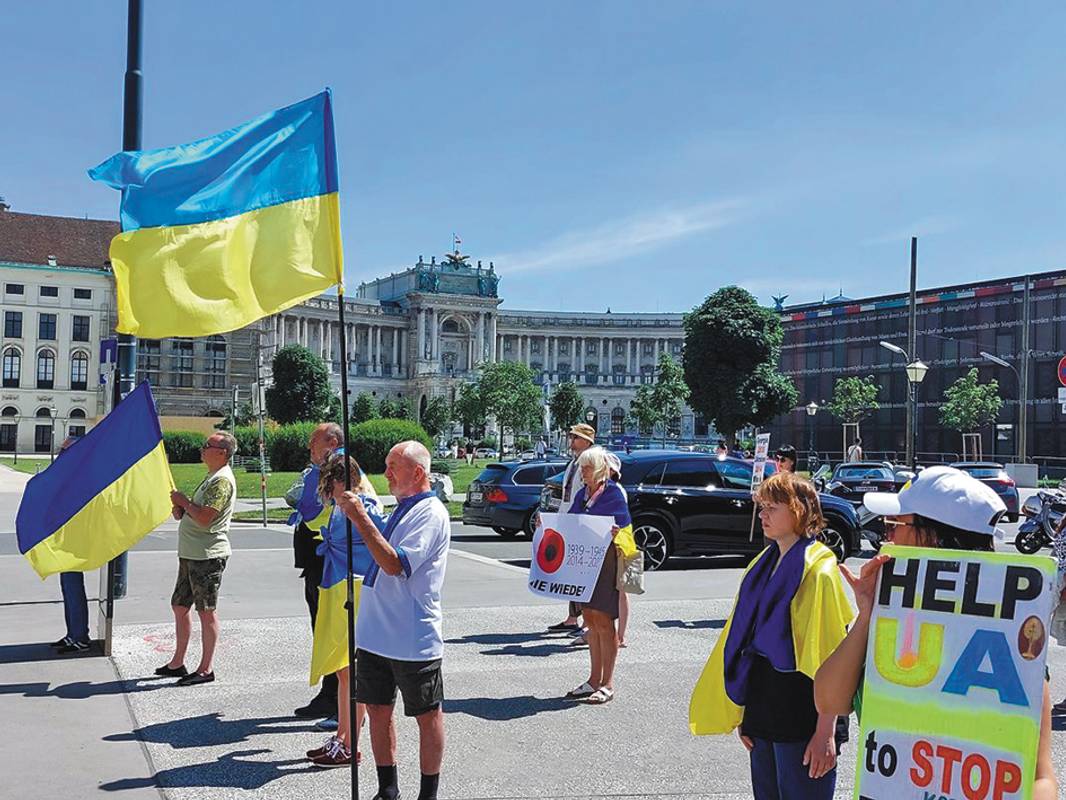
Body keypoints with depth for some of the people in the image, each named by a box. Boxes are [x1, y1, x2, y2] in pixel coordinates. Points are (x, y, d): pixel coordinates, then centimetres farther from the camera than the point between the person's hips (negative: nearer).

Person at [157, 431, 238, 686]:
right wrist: (181, 510, 5)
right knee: (179, 606, 15)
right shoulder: (211, 478, 19)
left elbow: (205, 518, -23)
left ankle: (206, 668, 3)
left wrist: (184, 501, -9)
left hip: (207, 555, -11)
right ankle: (177, 663, 25)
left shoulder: (222, 480, -14)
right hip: (191, 554, 11)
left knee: (206, 610, -4)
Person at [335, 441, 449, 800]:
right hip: (376, 633, 9)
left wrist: (360, 518, -26)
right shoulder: (402, 509, 14)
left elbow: (394, 564, -26)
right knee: (377, 709, 14)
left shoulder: (430, 514, -14)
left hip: (413, 639, -9)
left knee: (427, 715, 5)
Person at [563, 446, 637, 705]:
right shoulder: (581, 494, 12)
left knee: (602, 621, -3)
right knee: (590, 621, 11)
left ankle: (607, 684, 5)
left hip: (605, 562, -7)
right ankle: (594, 680, 19)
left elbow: (623, 529, -9)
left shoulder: (614, 494, -8)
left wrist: (614, 534, -30)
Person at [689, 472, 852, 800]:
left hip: (798, 708, -7)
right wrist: (745, 715, 13)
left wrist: (826, 732, -19)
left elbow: (830, 657, -17)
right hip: (762, 702, 7)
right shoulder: (763, 565, 11)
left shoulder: (818, 570, -13)